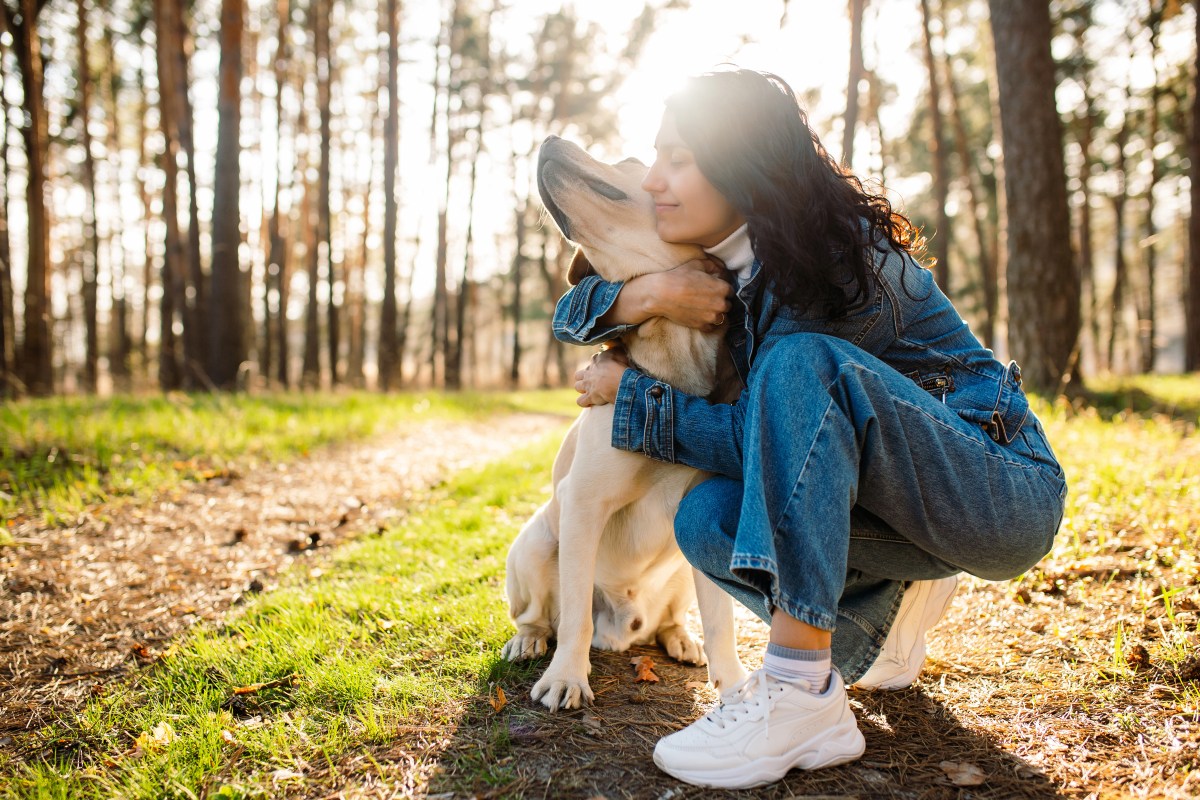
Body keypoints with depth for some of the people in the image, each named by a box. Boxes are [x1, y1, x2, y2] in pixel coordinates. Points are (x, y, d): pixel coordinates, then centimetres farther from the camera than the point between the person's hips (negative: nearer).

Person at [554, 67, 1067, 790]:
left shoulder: (842, 256, -21)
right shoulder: (722, 264, 2)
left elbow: (770, 426, -23)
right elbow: (573, 315, 3)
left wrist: (630, 395, -13)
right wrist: (645, 293, -19)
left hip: (1006, 493, -7)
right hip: (903, 497, 7)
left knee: (799, 364, -31)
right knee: (707, 518, -18)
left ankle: (802, 691, -33)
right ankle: (895, 595, 10)